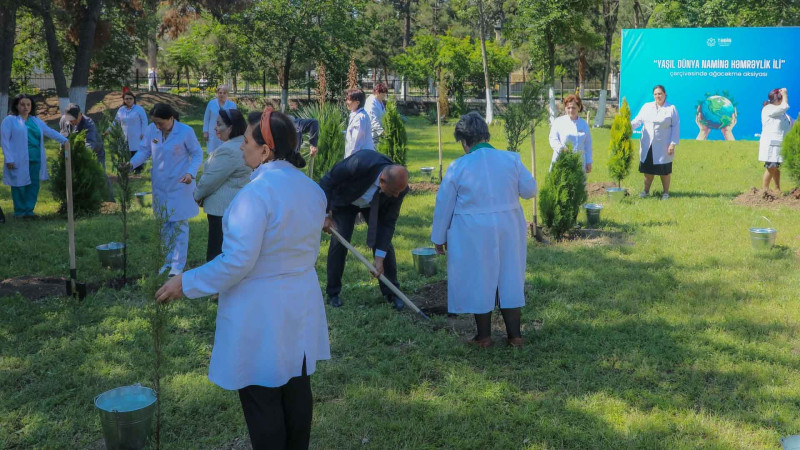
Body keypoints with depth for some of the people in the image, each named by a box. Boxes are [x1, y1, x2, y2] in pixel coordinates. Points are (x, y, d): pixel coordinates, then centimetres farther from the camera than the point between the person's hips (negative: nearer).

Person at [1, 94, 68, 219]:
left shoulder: (36, 120, 17)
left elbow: (50, 132, 21)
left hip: (35, 160, 5)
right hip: (19, 160, -5)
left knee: (34, 185, 5)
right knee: (19, 185, 1)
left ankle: (29, 210, 15)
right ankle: (20, 211, 12)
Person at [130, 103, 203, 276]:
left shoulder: (185, 131, -16)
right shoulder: (151, 130, -6)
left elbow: (197, 154, -7)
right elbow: (144, 150, 3)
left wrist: (191, 173, -22)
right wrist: (131, 163, -15)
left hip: (180, 186, -4)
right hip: (160, 185, 5)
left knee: (179, 225, 3)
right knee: (164, 225, 15)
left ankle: (178, 265, 11)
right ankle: (169, 260, 28)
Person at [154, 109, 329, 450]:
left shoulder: (256, 192, -23)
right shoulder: (312, 189, 2)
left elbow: (237, 261, -24)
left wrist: (186, 283, -13)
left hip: (260, 314, -8)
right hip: (300, 306, 8)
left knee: (262, 399, 7)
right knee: (296, 388, 19)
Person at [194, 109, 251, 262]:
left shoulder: (228, 151, -22)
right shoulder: (244, 144, 10)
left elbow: (210, 180, -18)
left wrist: (197, 196, 1)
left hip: (222, 208, -10)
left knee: (216, 254, -1)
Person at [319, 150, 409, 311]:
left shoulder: (399, 187, -31)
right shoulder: (360, 164, -43)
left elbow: (388, 222, -22)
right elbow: (327, 181, -28)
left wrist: (379, 258, -25)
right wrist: (326, 215, -27)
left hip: (374, 205, 2)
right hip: (345, 201, -2)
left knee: (384, 241, -7)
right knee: (339, 242, -10)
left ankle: (391, 292, 7)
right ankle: (333, 293, 5)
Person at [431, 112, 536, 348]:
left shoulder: (458, 167, -10)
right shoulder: (511, 159, -5)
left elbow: (443, 205, -3)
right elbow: (530, 190, 4)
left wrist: (439, 237, 8)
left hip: (473, 235, -3)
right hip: (508, 231, 3)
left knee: (479, 282, 9)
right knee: (509, 278, 13)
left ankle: (484, 336, 17)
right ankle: (515, 335, 20)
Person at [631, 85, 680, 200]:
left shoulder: (672, 108, 1)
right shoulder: (646, 107, 11)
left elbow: (676, 127, -2)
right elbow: (638, 120, 5)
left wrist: (673, 144, -9)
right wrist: (630, 125, -17)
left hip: (663, 147, -3)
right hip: (647, 146, 3)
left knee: (665, 171, 5)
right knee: (648, 169, 8)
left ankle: (666, 192, 18)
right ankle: (646, 190, 22)